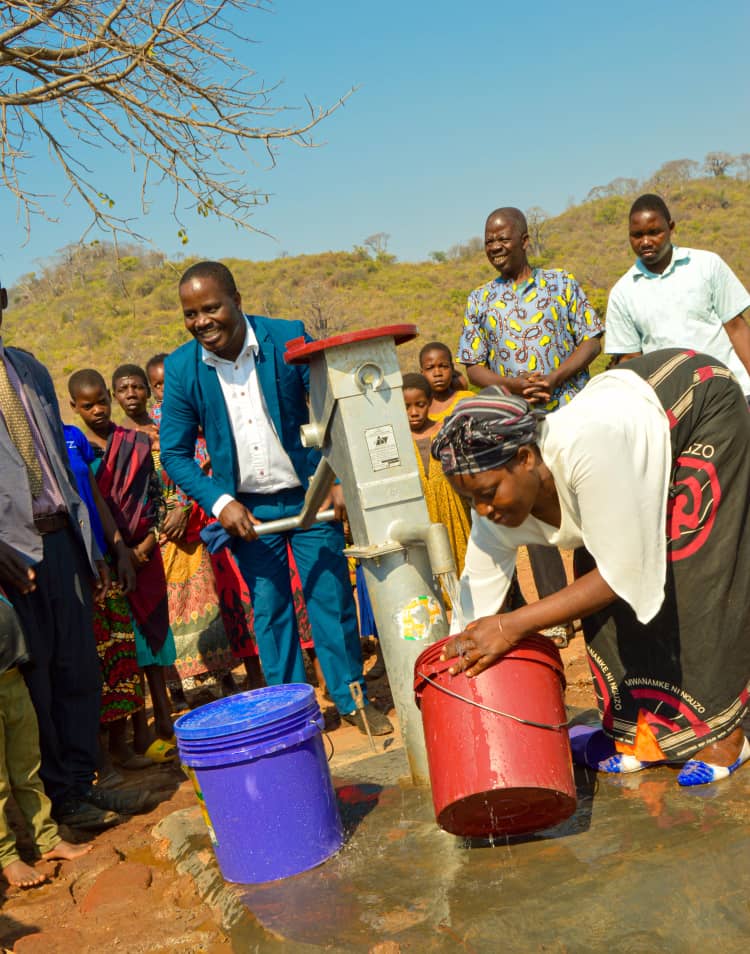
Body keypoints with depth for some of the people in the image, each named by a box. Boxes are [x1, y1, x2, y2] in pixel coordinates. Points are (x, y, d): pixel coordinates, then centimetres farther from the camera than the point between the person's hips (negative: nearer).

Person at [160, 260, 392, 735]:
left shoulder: (289, 338, -12)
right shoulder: (181, 367, -7)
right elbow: (175, 452, -1)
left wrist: (341, 480, -19)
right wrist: (221, 503, -13)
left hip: (310, 495, -1)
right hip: (247, 508, 1)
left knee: (332, 599, 5)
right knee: (269, 612, 8)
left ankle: (353, 699, 21)